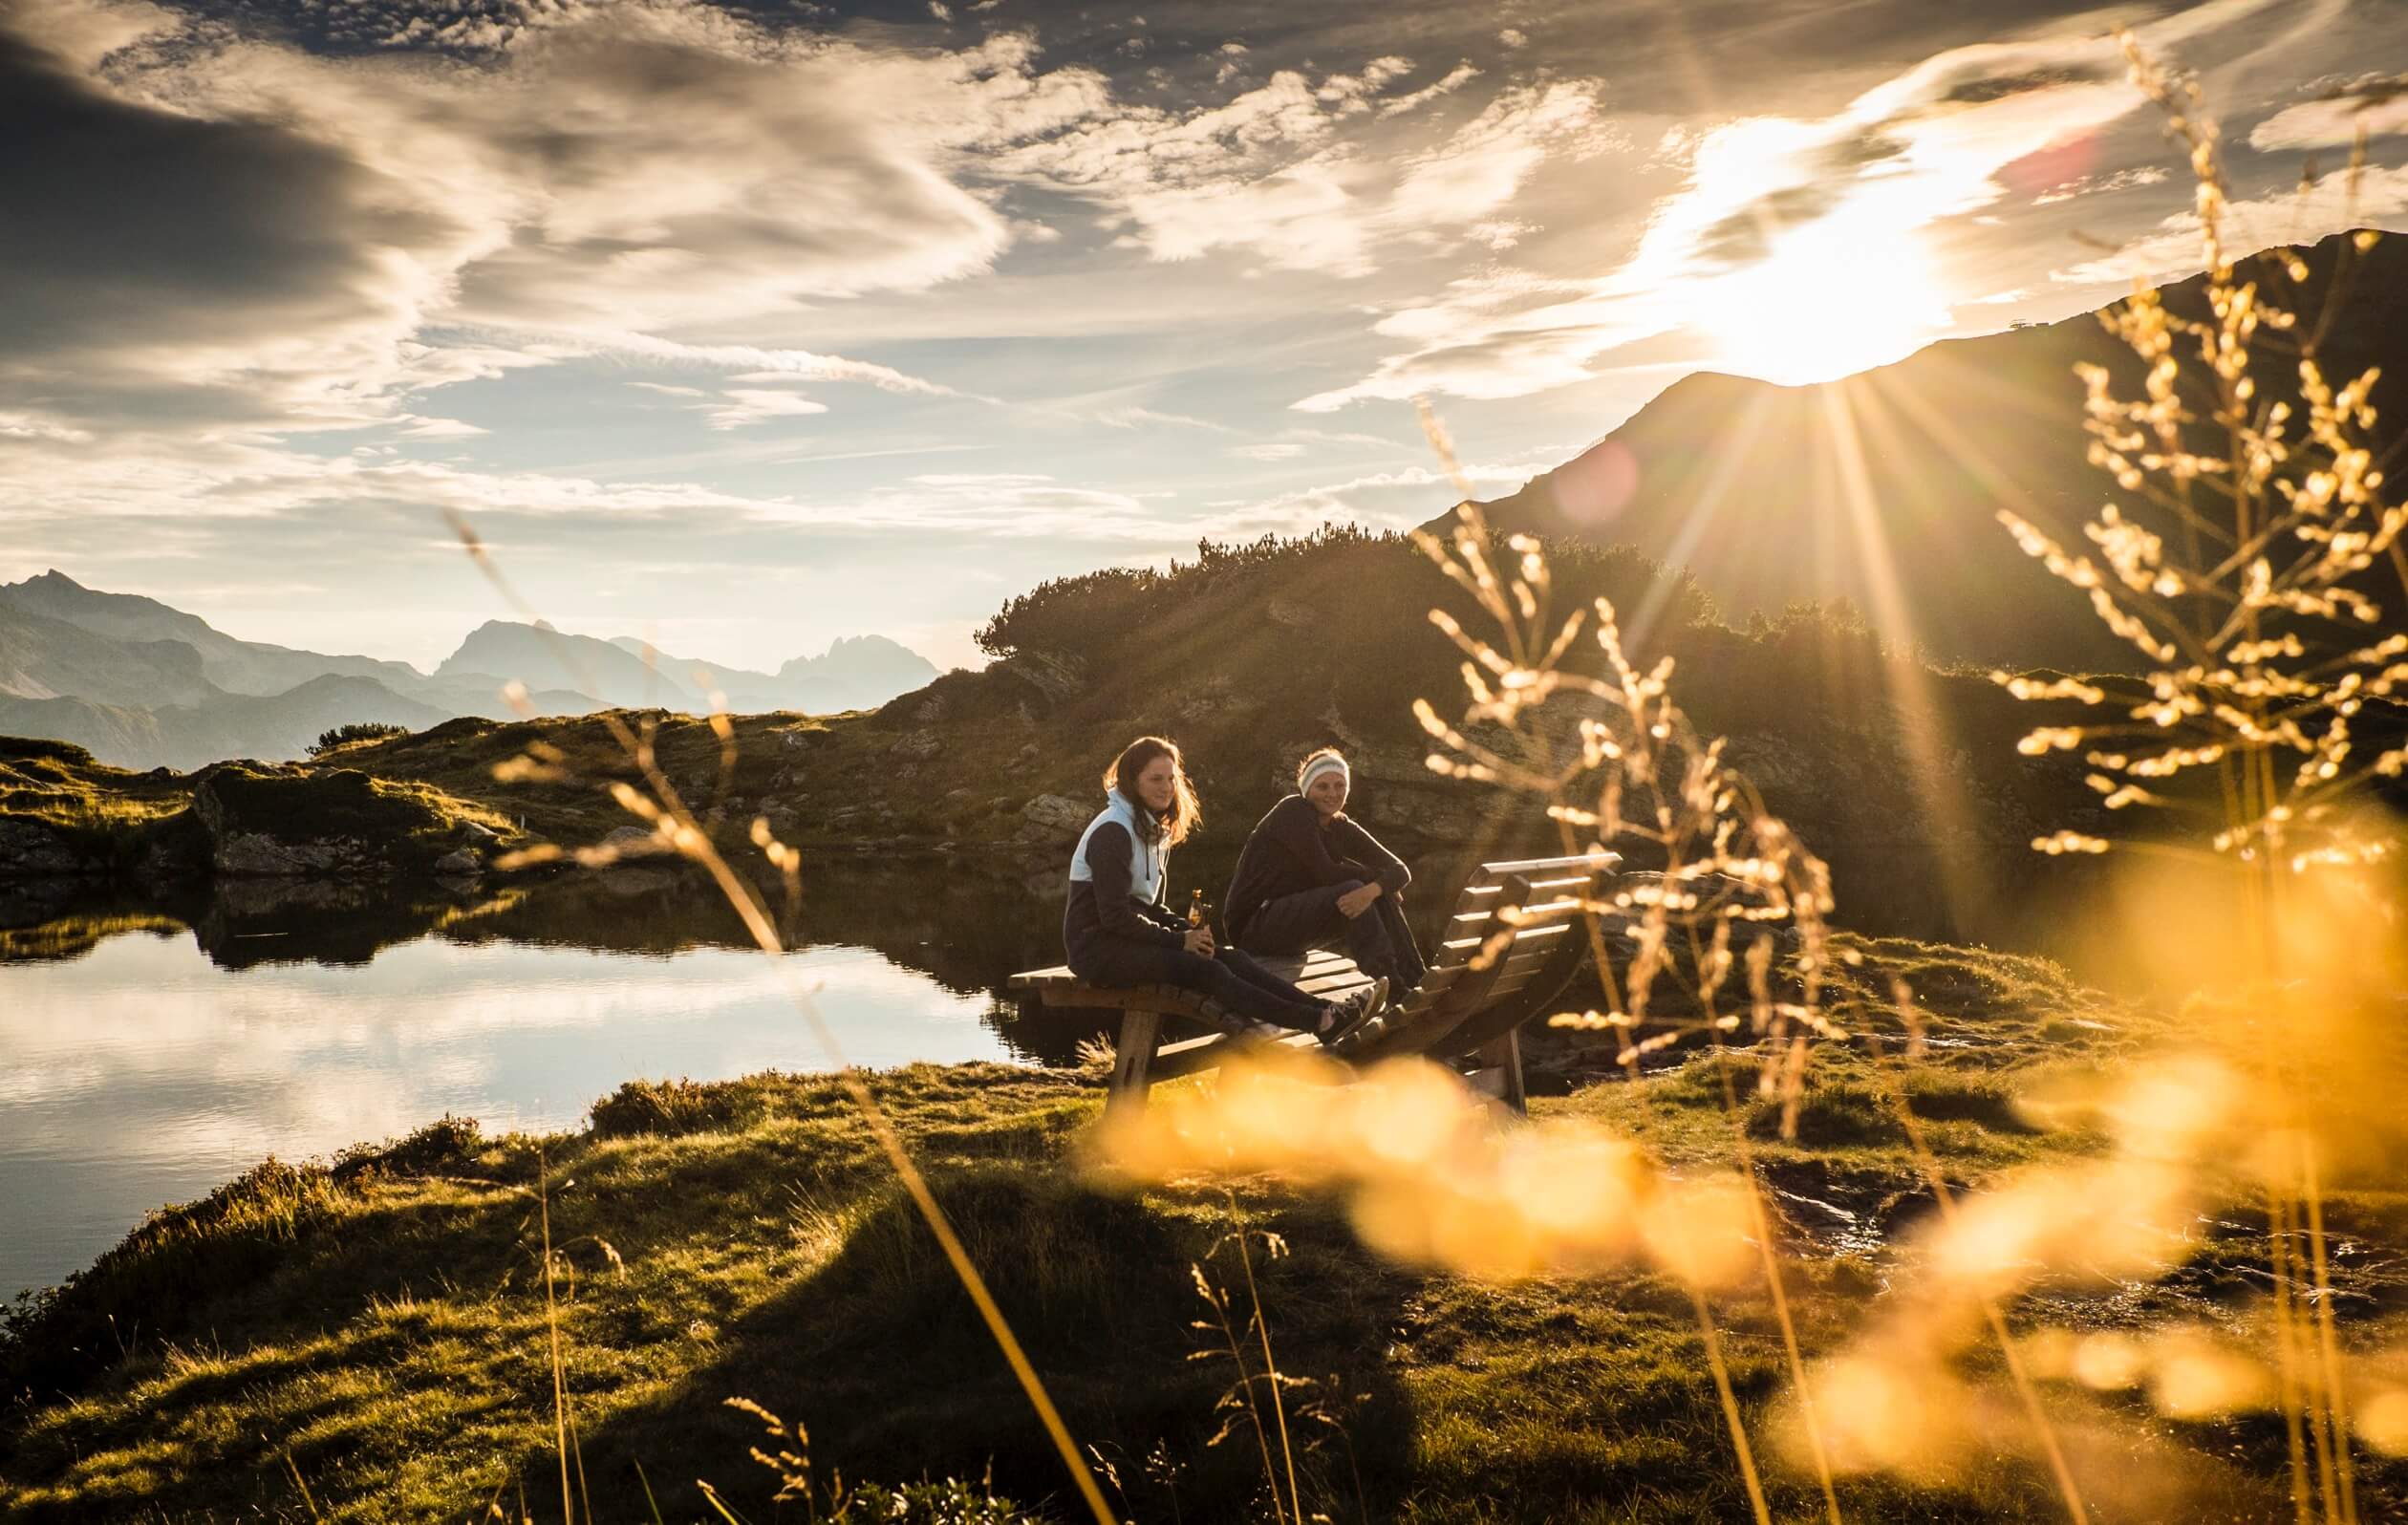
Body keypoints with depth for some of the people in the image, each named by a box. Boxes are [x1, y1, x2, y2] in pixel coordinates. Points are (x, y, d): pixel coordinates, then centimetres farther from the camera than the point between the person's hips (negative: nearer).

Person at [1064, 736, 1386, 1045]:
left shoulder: (1153, 829, 17)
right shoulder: (1113, 831, -14)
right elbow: (1114, 915, -20)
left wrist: (1186, 928, -1)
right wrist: (1179, 938, -16)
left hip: (1132, 936, 9)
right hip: (1099, 946, -9)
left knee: (1229, 957, -12)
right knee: (1205, 970, -25)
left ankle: (1323, 1011, -22)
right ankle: (1320, 1021, -30)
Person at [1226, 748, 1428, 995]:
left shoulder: (1342, 828, 7)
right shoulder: (1293, 812, -12)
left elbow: (1400, 870, -5)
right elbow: (1326, 873, -21)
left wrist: (1374, 889, -28)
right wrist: (1379, 879, -9)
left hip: (1295, 923, 8)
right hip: (1253, 925, -7)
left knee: (1381, 899, -7)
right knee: (1350, 889, -25)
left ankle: (1415, 982, -15)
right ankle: (1395, 990, -30)